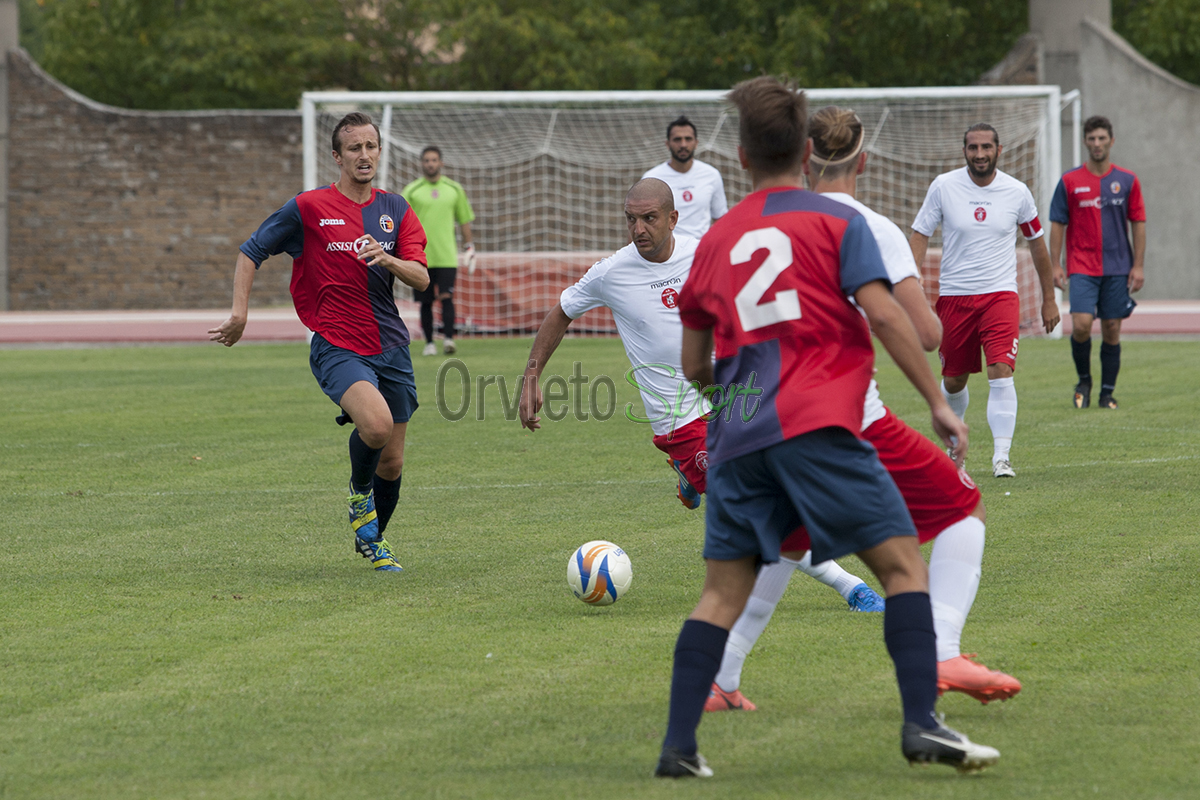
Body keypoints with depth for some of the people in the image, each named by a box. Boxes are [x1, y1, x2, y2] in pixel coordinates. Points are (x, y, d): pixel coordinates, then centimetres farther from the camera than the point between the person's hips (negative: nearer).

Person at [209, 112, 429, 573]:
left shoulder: (395, 210, 9)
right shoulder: (308, 208, -2)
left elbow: (421, 278, 0)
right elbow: (251, 253, 6)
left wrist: (388, 259, -20)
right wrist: (239, 313, -3)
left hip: (390, 347, 5)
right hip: (337, 347, -5)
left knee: (392, 462, 8)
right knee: (377, 424, -31)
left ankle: (371, 539, 34)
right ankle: (359, 493, 0)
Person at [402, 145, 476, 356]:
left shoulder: (454, 189, 9)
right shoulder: (411, 191, 3)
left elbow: (464, 220, 17)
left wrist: (469, 248, 13)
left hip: (447, 256, 0)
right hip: (421, 257, 0)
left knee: (446, 297, -13)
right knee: (426, 302, 3)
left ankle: (448, 339, -19)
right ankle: (429, 343, 11)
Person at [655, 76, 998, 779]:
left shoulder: (716, 240, 18)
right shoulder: (836, 221, 5)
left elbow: (694, 366, 23)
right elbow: (884, 312, -8)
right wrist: (939, 401, -6)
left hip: (738, 433, 5)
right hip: (817, 425, -5)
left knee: (725, 591, 8)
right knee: (904, 562, -2)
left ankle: (678, 746, 2)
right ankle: (922, 725, -15)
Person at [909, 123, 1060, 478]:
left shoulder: (1016, 192, -1)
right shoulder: (943, 186, -3)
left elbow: (1036, 242, 13)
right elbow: (919, 236, 1)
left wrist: (1049, 299, 16)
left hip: (1000, 293, -1)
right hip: (953, 295, 1)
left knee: (1001, 373, -18)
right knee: (954, 382, 10)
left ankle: (1002, 456, -18)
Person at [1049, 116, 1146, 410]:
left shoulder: (1127, 181, 5)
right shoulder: (1069, 182, 2)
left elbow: (1138, 223, 7)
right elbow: (1057, 224, 4)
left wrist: (1138, 266, 1)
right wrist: (1055, 265, -3)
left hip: (1118, 268, 1)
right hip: (1082, 267, -1)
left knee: (1112, 330, 2)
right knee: (1081, 325, -16)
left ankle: (1108, 393, 12)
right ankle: (1084, 381, 7)